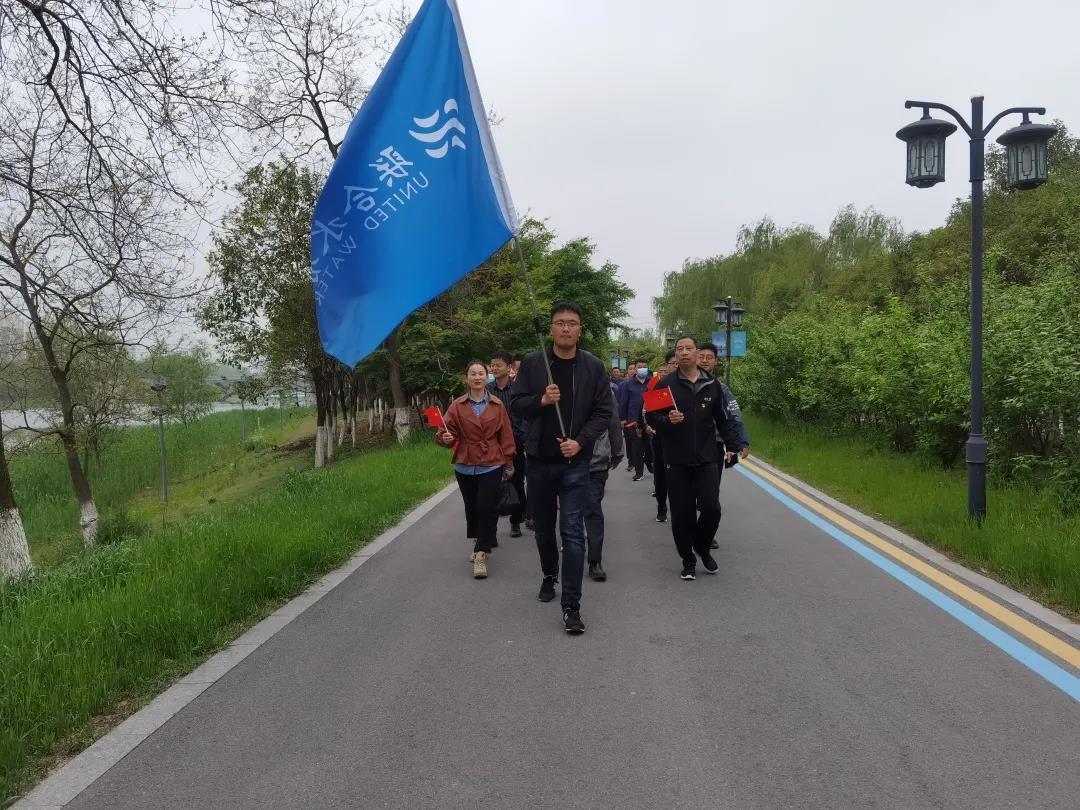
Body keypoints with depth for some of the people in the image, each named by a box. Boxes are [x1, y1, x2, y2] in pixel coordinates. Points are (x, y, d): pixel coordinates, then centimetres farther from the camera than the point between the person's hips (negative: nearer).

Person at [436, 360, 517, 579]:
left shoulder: (497, 406, 2)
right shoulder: (457, 406, 2)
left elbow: (505, 436, 5)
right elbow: (447, 431, 0)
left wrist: (508, 464, 5)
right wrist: (446, 438, -24)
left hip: (491, 466, -2)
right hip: (465, 467, 2)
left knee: (487, 509, -9)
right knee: (472, 509, 14)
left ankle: (480, 555, -5)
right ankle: (479, 545, 36)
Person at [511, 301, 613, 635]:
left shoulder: (593, 366, -1)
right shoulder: (532, 363, 0)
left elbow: (603, 411, -1)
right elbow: (516, 405, 0)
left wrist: (580, 441, -15)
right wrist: (541, 400, -20)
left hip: (575, 461, -2)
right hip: (539, 460, 2)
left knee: (573, 532, -8)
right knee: (543, 527, 17)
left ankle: (571, 605, -5)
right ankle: (549, 576, 43)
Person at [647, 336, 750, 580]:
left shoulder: (711, 384, 7)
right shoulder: (666, 384, 1)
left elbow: (724, 420, 11)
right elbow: (652, 418, 0)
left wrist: (738, 444, -1)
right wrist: (668, 420, -20)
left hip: (707, 459, 1)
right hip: (677, 461, -1)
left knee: (711, 508, -7)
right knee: (682, 513, 2)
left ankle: (702, 548, 22)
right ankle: (688, 559, 21)